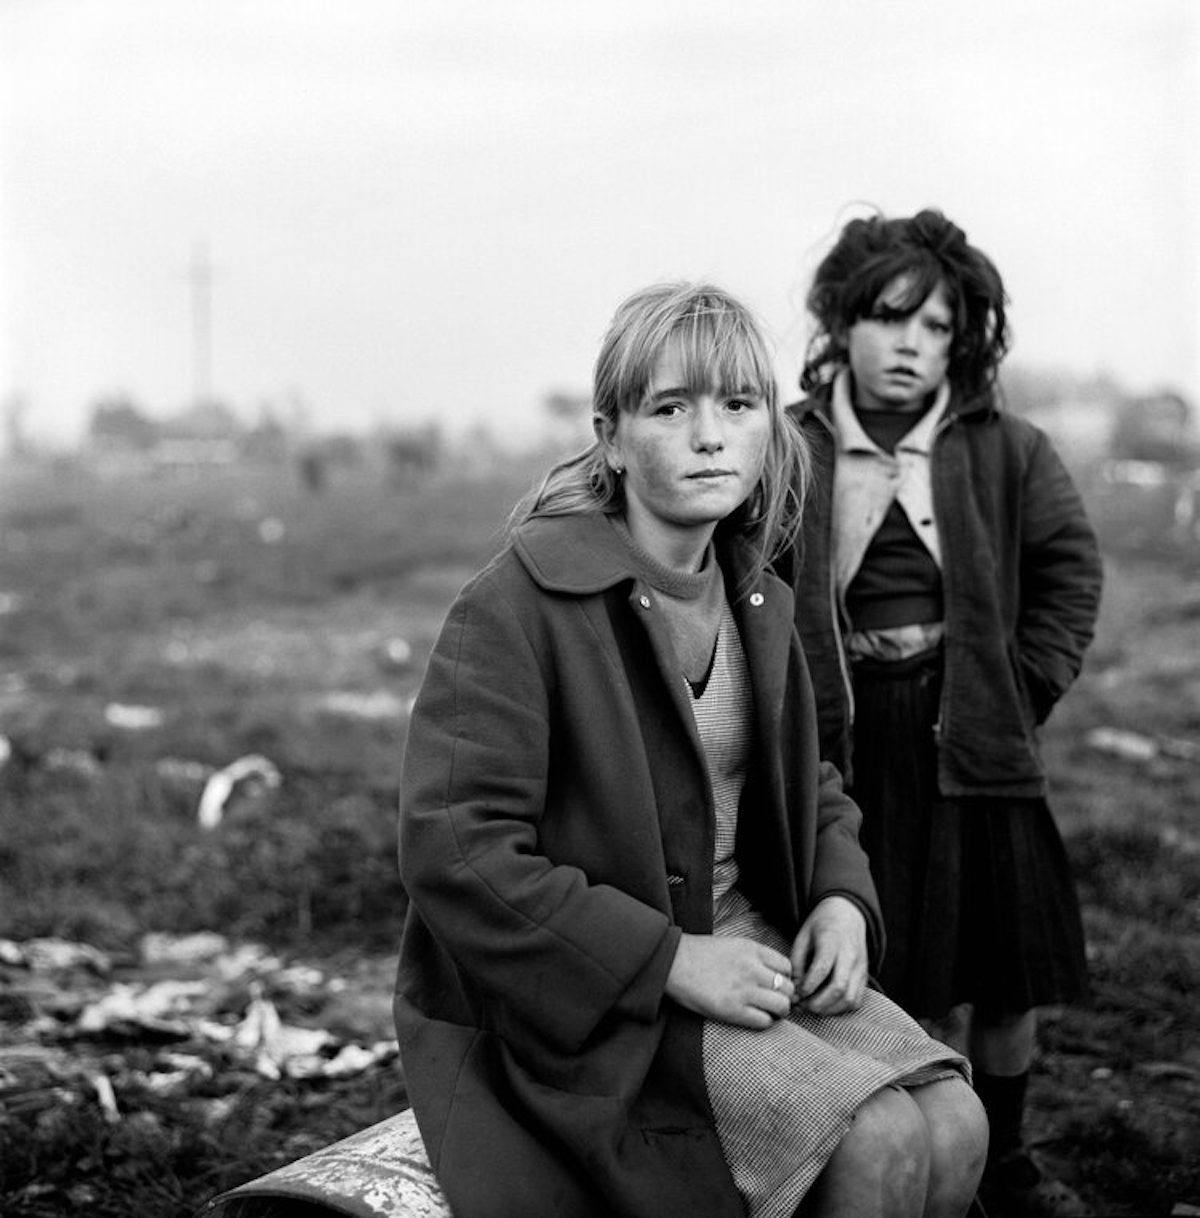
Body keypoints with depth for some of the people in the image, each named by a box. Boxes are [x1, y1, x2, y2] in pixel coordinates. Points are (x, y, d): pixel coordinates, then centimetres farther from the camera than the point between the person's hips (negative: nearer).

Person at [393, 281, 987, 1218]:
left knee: (954, 1126, -14)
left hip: (748, 944, 7)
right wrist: (670, 960, -23)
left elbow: (812, 791, 22)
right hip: (583, 1006, -7)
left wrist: (842, 899, -1)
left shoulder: (760, 606, 9)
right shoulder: (517, 605, -16)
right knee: (877, 1141, -22)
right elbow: (453, 852, -22)